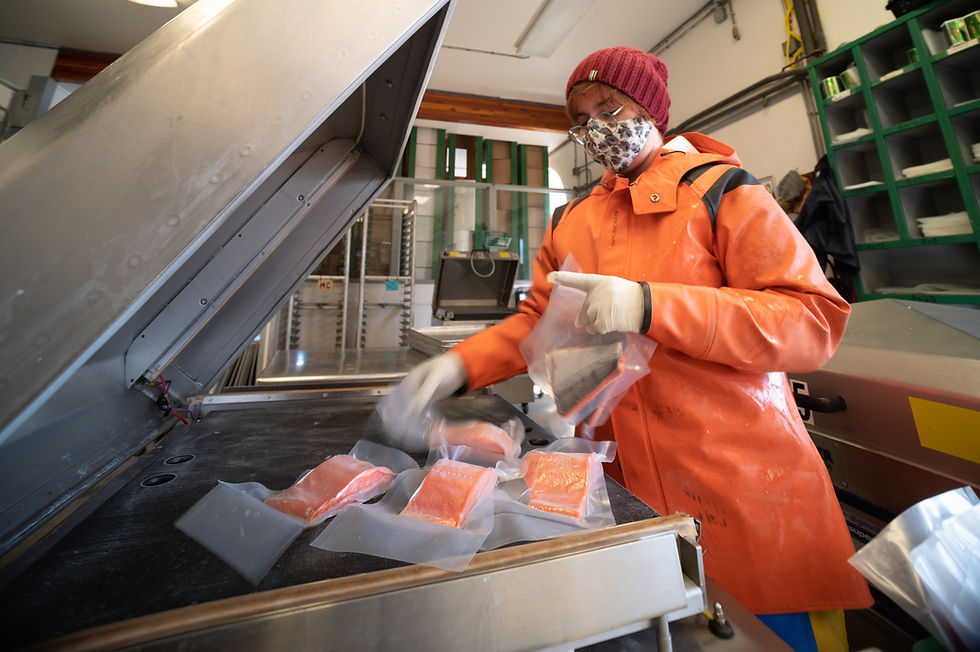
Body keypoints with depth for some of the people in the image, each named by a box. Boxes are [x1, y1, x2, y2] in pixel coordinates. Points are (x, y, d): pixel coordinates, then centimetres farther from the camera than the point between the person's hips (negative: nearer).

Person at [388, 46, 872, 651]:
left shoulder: (719, 189, -3)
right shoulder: (572, 223, 10)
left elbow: (815, 321, -11)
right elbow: (538, 322, 10)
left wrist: (649, 307, -26)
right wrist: (458, 366, -4)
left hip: (741, 482, -2)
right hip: (628, 483, 4)